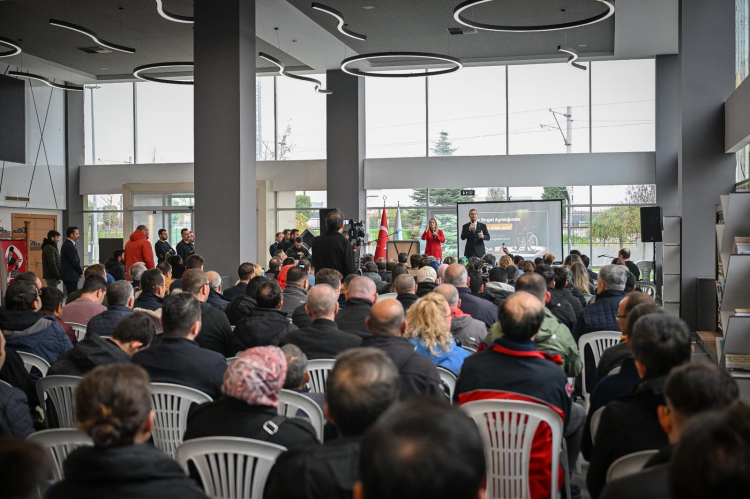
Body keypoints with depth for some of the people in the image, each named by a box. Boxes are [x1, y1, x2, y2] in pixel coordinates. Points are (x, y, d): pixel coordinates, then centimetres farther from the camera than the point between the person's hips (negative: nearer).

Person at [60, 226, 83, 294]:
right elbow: (74, 262, -18)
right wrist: (81, 272, -4)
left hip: (68, 275, 10)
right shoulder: (70, 246, -17)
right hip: (71, 276, -10)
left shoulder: (67, 244, 15)